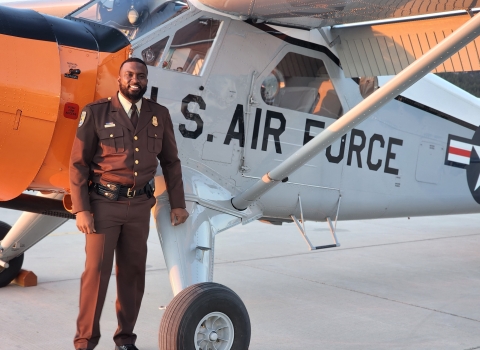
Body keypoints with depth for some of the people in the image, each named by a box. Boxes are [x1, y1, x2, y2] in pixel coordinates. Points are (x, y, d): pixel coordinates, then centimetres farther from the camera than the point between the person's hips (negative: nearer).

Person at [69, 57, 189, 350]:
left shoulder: (160, 115, 6)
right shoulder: (96, 112, -4)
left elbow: (170, 161, 12)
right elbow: (79, 163, -4)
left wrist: (178, 204, 10)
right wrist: (81, 209, -10)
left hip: (140, 205, 3)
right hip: (104, 203, -3)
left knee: (133, 272, 9)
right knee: (97, 270, -1)